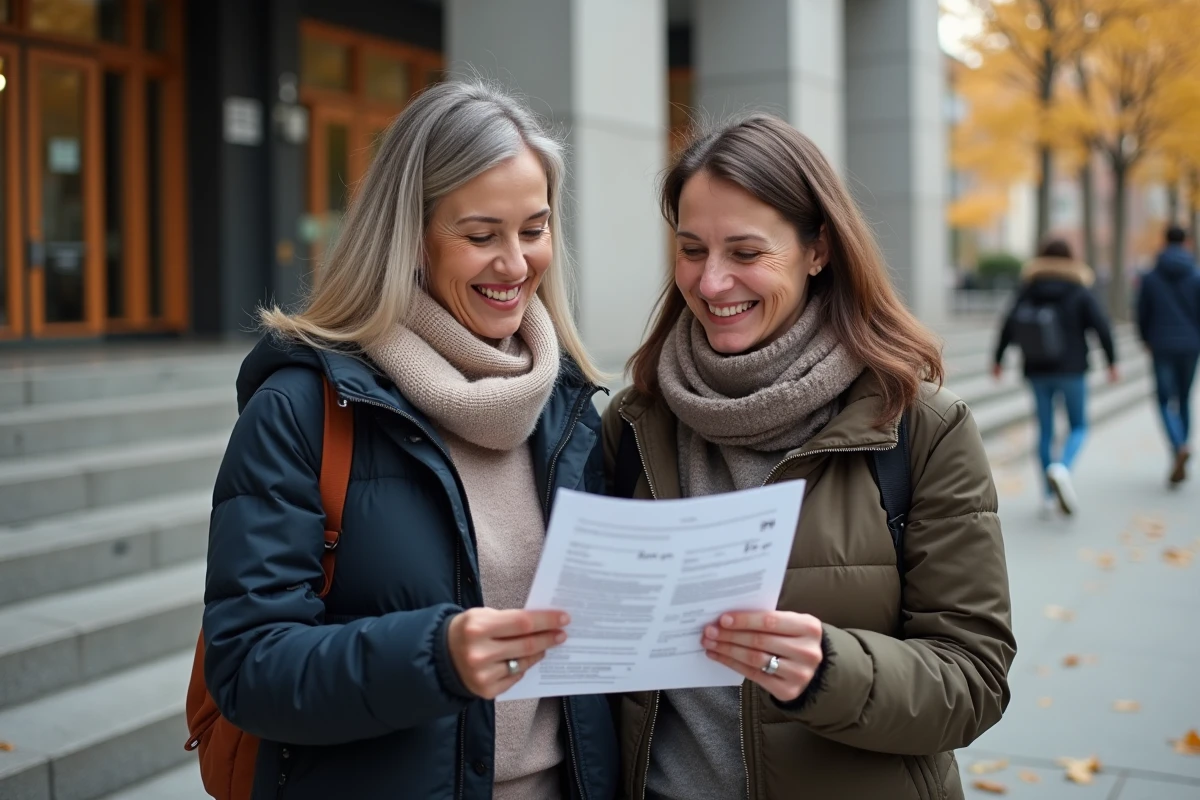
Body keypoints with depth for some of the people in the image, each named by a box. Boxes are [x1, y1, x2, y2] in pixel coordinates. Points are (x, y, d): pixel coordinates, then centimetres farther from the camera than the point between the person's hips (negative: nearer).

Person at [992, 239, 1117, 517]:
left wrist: (998, 359, 9)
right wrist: (1111, 362, -1)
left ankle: (1049, 497, 13)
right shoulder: (1079, 293, -5)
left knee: (1045, 430, 11)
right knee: (1078, 427, 9)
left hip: (1037, 372, 3)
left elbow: (1008, 326, -1)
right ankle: (1061, 468, -22)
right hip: (1071, 370, -2)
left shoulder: (1027, 291, 1)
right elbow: (1102, 326, -10)